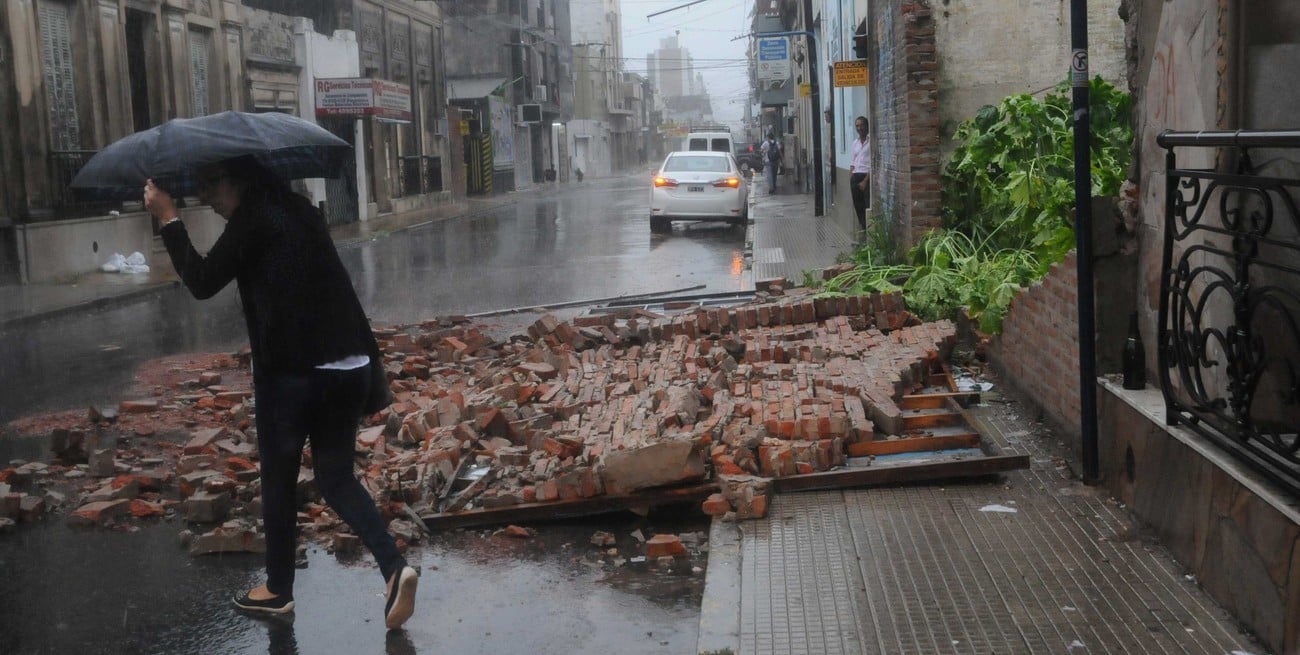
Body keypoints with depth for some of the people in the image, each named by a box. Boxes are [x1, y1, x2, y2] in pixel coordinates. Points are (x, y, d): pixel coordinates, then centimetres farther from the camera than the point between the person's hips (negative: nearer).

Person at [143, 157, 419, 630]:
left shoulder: (253, 219, -7)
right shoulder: (299, 211, 17)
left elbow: (202, 283, -5)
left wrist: (169, 219, 1)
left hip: (292, 372, -7)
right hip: (350, 367, 7)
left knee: (278, 480, 11)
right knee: (337, 477, 14)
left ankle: (278, 591, 25)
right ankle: (394, 567, -4)